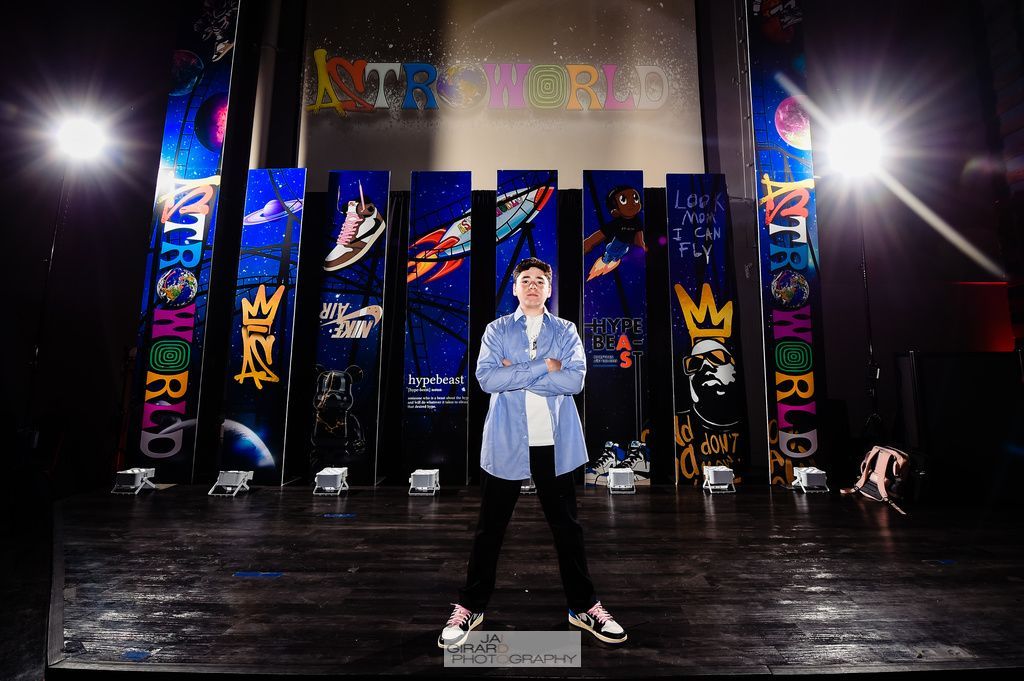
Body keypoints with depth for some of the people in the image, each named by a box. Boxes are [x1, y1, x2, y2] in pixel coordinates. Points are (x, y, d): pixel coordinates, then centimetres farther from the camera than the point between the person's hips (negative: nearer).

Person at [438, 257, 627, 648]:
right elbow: (486, 378, -11)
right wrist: (543, 366, -13)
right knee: (490, 528, 11)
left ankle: (583, 606, 31)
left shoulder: (566, 331, 7)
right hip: (505, 444, 0)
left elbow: (575, 380, -8)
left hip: (555, 444, 1)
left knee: (566, 526, 13)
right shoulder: (497, 331, 5)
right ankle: (470, 607, 28)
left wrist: (517, 373, -11)